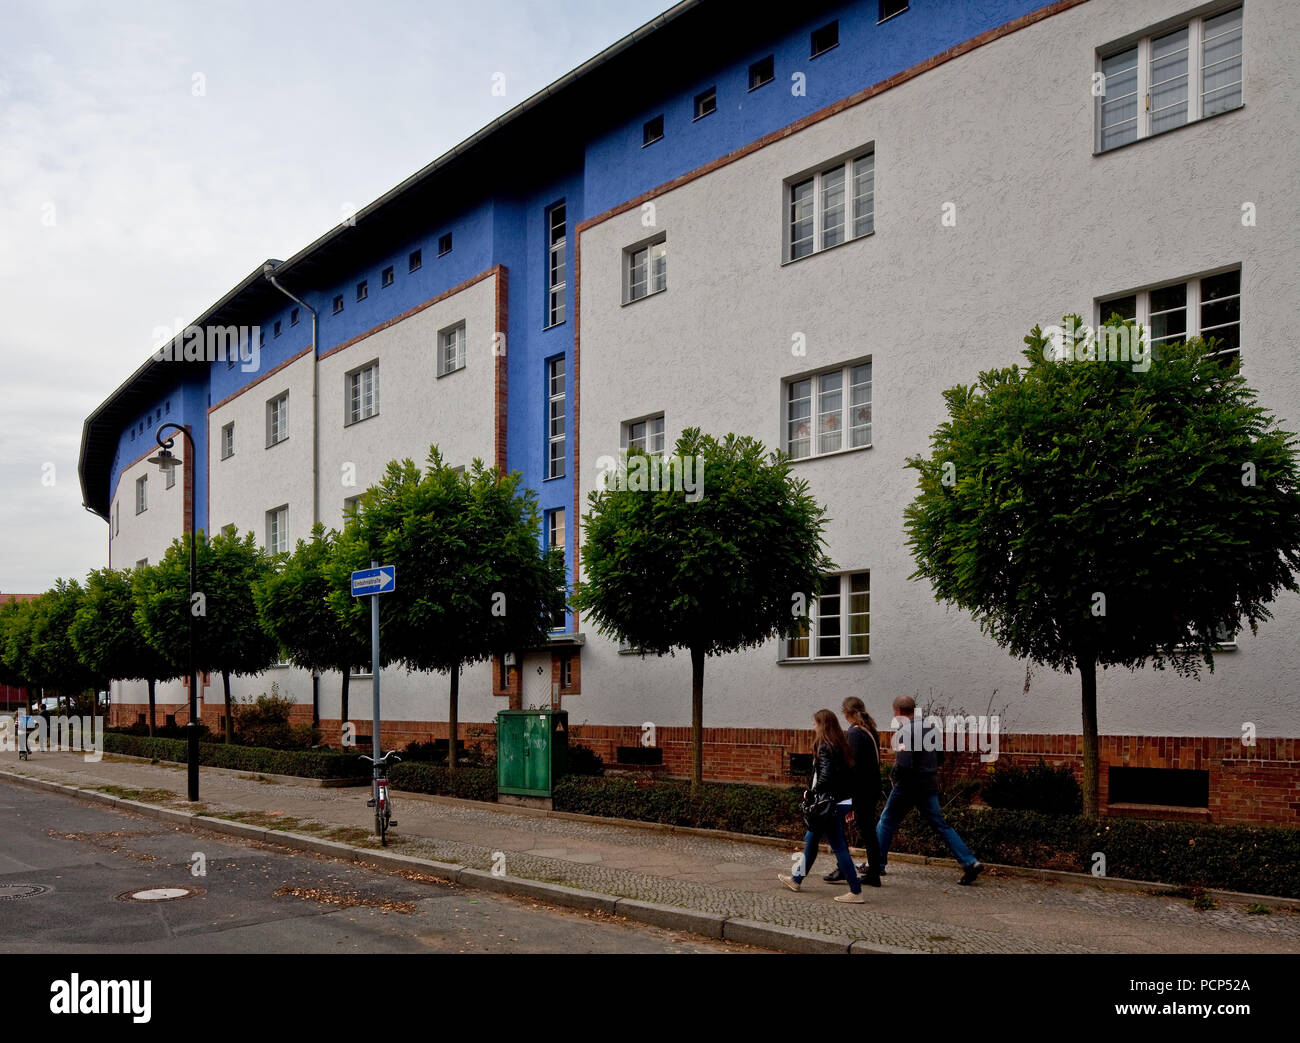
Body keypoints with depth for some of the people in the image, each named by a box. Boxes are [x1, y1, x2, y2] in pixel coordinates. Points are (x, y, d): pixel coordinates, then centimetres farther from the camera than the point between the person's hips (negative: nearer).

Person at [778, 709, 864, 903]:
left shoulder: (825, 747, -16)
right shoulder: (840, 745, 10)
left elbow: (826, 777, -24)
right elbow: (848, 774, 12)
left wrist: (811, 793, -10)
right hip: (842, 801, 9)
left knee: (838, 846, -3)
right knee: (811, 839, 21)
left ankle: (856, 892, -1)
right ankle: (797, 879, 33)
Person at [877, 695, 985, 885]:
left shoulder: (907, 730, -16)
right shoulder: (929, 726, 9)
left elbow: (904, 763, -23)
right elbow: (938, 758, 16)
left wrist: (894, 775, -6)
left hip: (909, 786, -7)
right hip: (930, 785, 7)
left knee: (887, 822, 10)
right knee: (940, 825, 9)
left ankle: (877, 863, 16)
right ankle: (970, 862, -2)